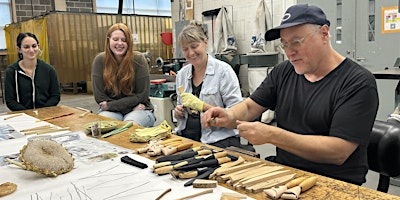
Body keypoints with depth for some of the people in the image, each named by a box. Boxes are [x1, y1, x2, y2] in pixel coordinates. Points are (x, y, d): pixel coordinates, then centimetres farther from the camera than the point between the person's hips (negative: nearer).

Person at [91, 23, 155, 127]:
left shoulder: (138, 59, -8)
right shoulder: (100, 60, -3)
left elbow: (142, 95, -8)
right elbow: (99, 96, -5)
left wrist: (110, 105, -12)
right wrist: (131, 105, -12)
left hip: (139, 110, -2)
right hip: (110, 110, 2)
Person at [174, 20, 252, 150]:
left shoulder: (223, 70, -8)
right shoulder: (182, 74, 10)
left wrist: (202, 106, -19)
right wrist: (178, 112, -1)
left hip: (217, 140, -5)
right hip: (185, 136, 6)